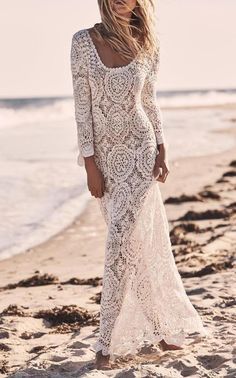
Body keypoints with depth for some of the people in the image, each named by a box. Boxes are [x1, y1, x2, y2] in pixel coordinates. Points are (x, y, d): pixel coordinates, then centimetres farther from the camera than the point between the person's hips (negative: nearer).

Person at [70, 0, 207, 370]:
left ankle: (109, 341, -1)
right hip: (104, 155, 1)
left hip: (139, 152, 0)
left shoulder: (146, 45, 1)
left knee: (123, 240, -8)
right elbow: (82, 105, -5)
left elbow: (150, 102, 10)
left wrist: (162, 150, 0)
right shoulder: (84, 41, -4)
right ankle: (166, 325, 22)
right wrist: (90, 164, -8)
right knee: (139, 242, 8)